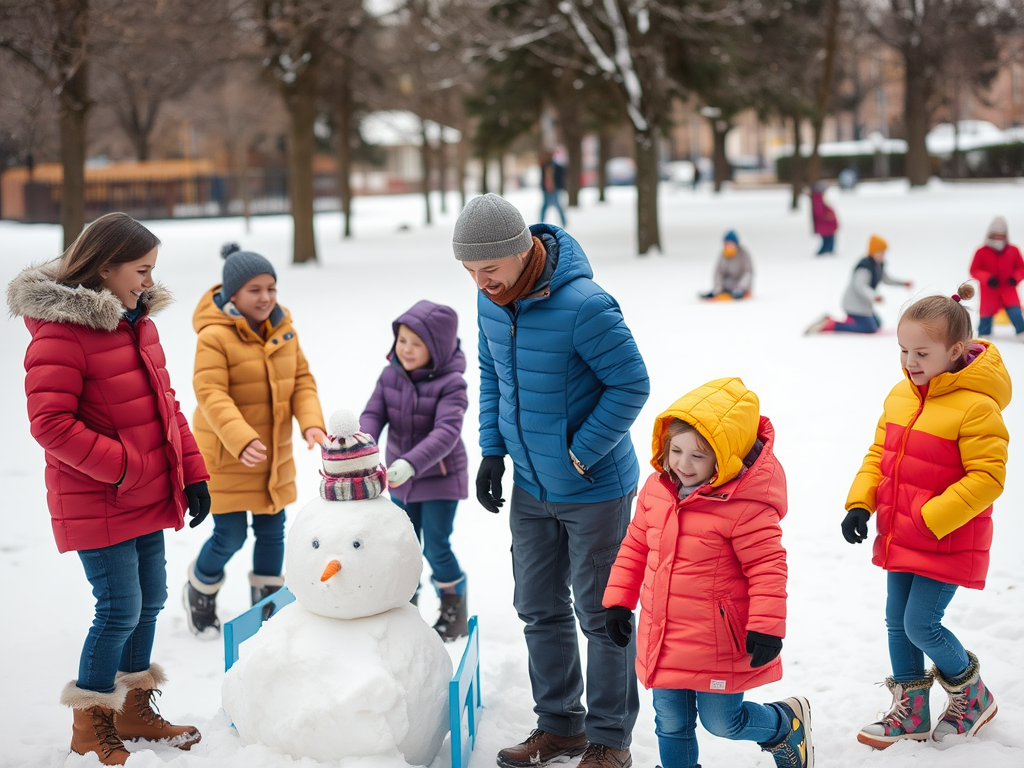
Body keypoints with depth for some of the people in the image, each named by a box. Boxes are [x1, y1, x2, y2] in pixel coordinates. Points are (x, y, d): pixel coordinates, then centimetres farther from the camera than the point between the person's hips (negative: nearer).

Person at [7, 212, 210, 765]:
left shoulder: (138, 322, 10)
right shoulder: (60, 331, -19)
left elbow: (164, 404, 15)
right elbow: (49, 422, -23)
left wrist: (192, 473, 10)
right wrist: (120, 466, -21)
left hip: (147, 497, 9)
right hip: (96, 505, -8)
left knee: (150, 601, 15)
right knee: (120, 610, -4)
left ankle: (134, 711, 32)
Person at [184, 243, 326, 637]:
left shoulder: (283, 329, 2)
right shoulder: (213, 336, -18)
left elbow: (302, 381, 3)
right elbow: (211, 396, -25)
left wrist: (311, 423, -16)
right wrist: (241, 440, -38)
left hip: (275, 456, 6)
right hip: (226, 458, -6)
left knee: (272, 532, 13)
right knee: (231, 537, -1)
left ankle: (267, 606, 31)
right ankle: (200, 594, 28)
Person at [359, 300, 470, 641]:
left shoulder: (450, 384, -20)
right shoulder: (391, 375, -4)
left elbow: (446, 432, -31)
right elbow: (373, 414, -7)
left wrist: (411, 463, -45)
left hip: (439, 479, -5)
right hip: (400, 481, 5)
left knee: (436, 548, -1)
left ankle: (454, 610, 20)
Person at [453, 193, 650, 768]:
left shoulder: (583, 305, -26)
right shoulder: (491, 300, -3)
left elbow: (631, 385, -20)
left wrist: (578, 456, -17)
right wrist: (493, 451, 5)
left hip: (595, 487, -7)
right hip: (531, 487, 7)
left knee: (602, 615, 4)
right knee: (541, 611, 15)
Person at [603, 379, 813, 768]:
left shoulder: (745, 505, -20)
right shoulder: (657, 488, 0)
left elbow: (767, 566, -17)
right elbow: (636, 545, 12)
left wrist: (766, 629, -21)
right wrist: (618, 600, 12)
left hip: (717, 646, -6)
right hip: (662, 640, 6)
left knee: (723, 722, 9)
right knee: (671, 724, 16)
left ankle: (788, 724, 37)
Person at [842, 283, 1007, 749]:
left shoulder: (977, 407, -20)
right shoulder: (901, 395, 4)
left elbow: (987, 477, -21)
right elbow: (879, 453, 13)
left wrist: (931, 519, -23)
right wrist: (859, 504, 0)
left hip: (946, 542, -8)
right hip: (900, 537, 8)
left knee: (921, 624, -6)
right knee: (897, 623, 13)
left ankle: (973, 695, 20)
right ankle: (910, 712, 28)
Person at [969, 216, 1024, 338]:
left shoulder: (1013, 251, 2)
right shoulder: (982, 252, -5)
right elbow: (974, 270, -4)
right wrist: (987, 278, -21)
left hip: (1008, 291, 1)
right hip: (989, 292, -1)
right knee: (986, 314, 7)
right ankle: (983, 334, 25)